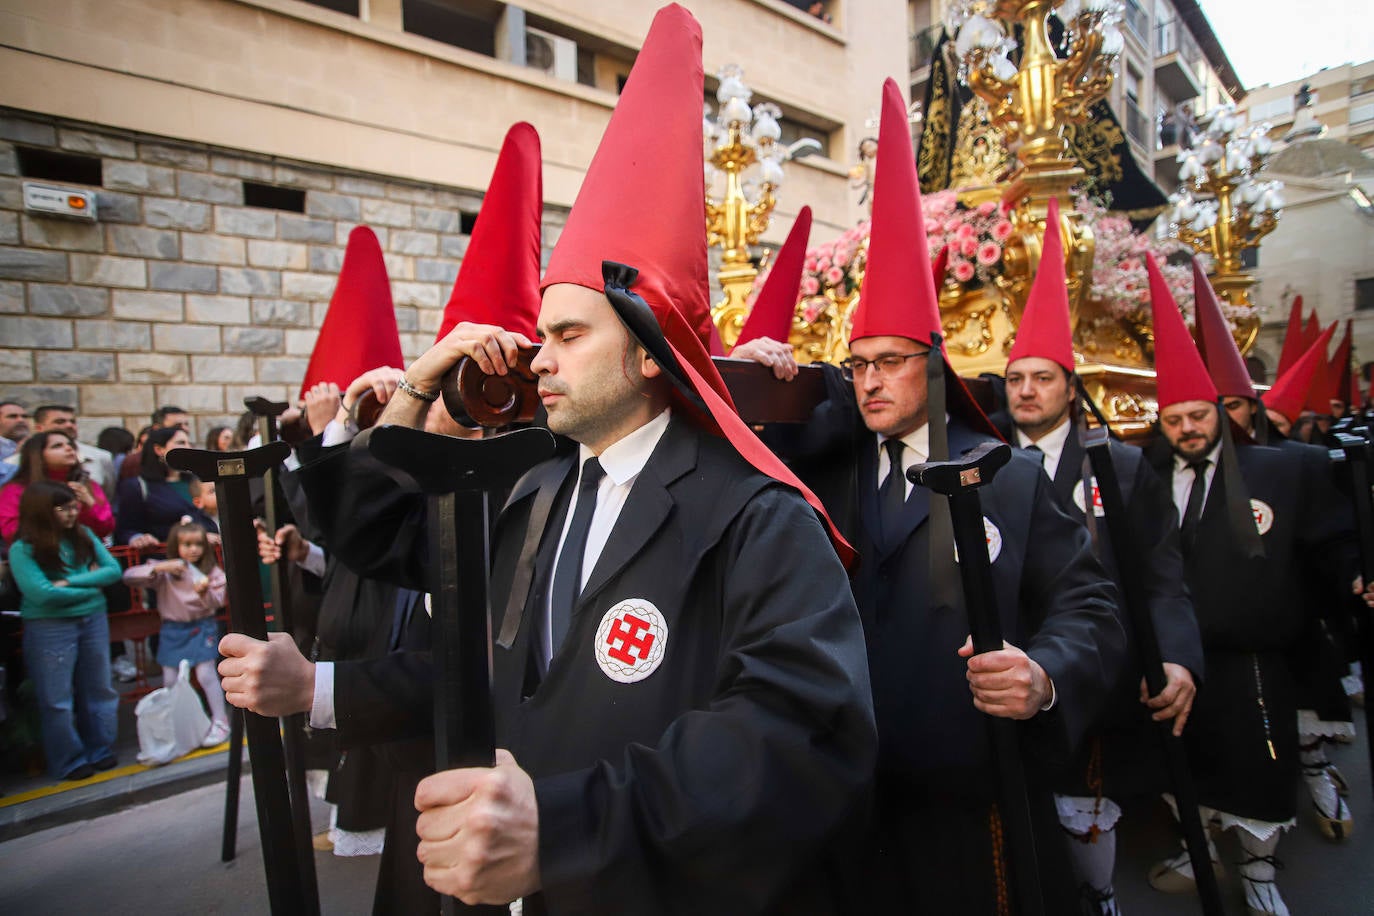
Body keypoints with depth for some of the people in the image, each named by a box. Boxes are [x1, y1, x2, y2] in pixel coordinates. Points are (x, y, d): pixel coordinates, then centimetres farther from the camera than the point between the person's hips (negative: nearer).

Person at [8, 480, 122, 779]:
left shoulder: (84, 536, 2)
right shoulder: (23, 549, -10)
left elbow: (114, 570, -4)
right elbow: (41, 593, -19)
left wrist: (70, 582, -15)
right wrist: (89, 586, -11)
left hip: (94, 621, 4)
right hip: (49, 629, -4)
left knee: (97, 690, 13)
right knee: (57, 699, 8)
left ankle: (100, 750, 28)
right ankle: (69, 761, 21)